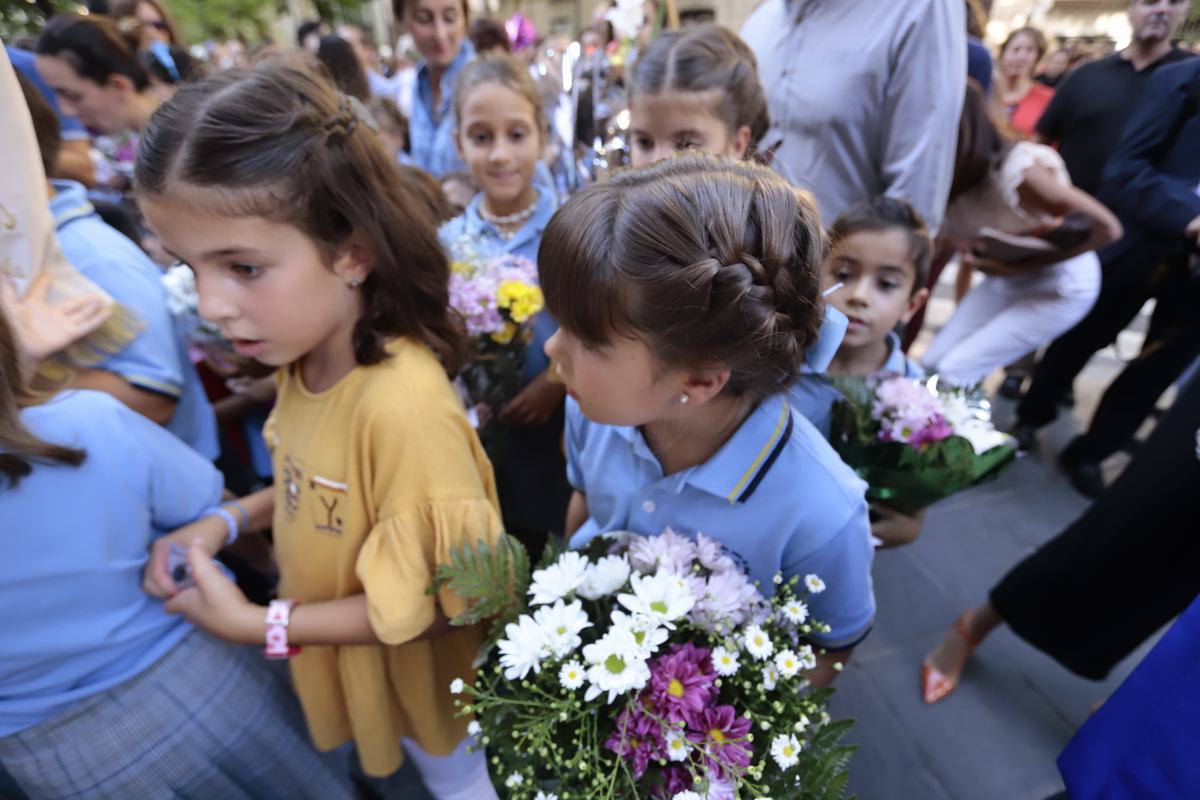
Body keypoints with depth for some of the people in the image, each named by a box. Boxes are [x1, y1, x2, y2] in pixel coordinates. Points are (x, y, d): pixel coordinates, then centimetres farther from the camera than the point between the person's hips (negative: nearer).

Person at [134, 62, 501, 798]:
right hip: (344, 655, 7)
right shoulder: (304, 356, -12)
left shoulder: (401, 404, -38)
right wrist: (231, 519, -8)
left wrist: (259, 625, -21)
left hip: (411, 671, -7)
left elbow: (444, 603, -27)